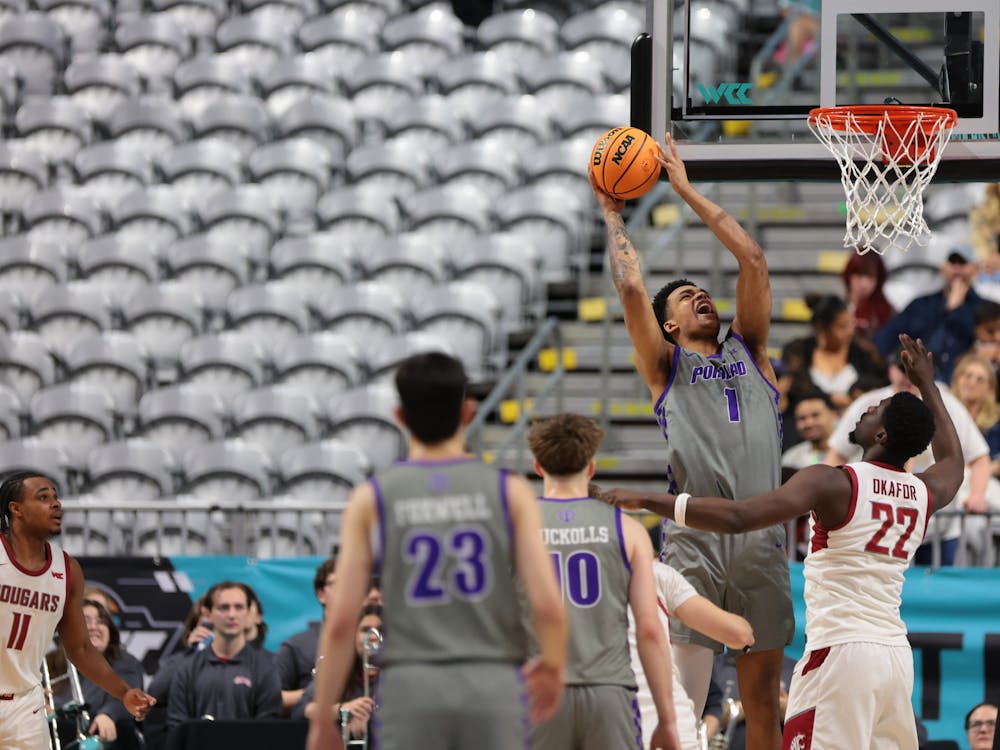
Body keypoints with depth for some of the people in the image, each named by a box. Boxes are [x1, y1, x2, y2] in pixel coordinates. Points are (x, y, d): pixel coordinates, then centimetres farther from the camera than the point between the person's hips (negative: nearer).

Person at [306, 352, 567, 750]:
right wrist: (553, 666, 14)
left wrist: (321, 718, 4)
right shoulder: (509, 492, 2)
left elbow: (341, 621, -2)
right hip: (493, 683, 0)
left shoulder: (371, 500, 3)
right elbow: (549, 605, -5)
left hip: (410, 686, 0)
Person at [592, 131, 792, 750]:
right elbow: (632, 288, 0)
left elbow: (754, 260, 15)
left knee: (764, 697, 7)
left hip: (763, 542, 3)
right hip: (696, 542, -3)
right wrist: (612, 214, 14)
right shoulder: (666, 366, 12)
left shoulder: (749, 353, 20)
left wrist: (687, 190, 20)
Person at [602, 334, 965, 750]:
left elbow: (737, 516, -20)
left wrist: (647, 500, -13)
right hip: (897, 654, 7)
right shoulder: (924, 494, 11)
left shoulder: (833, 483, -9)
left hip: (841, 653, -7)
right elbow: (953, 463, 39)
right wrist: (927, 385, 47)